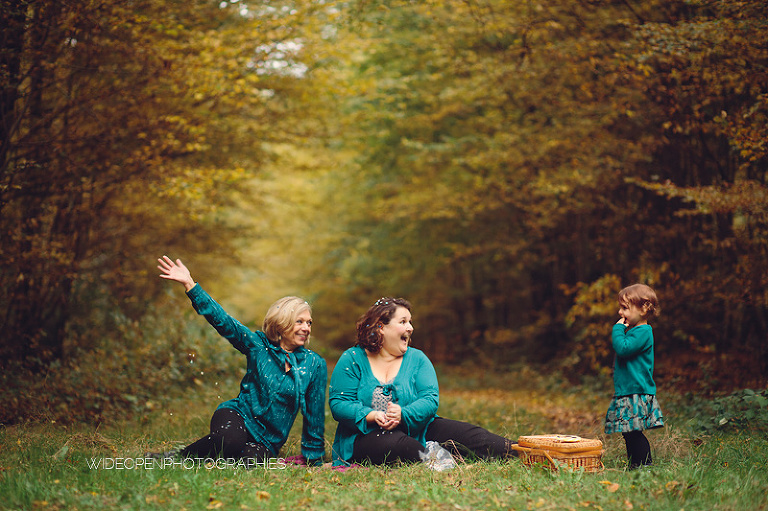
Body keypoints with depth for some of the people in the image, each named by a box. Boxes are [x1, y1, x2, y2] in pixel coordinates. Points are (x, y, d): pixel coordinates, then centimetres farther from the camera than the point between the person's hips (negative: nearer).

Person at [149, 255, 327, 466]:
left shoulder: (315, 365, 0)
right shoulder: (258, 344, -2)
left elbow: (315, 414, 5)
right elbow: (223, 321, -8)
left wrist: (314, 460, 10)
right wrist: (189, 284, -17)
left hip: (267, 441, 1)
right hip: (237, 416, -1)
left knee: (251, 460, -33)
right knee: (230, 439, -37)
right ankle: (178, 458, -12)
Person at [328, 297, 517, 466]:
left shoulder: (417, 358, 10)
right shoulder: (351, 360, 2)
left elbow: (430, 399, -2)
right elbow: (338, 403, -6)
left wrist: (403, 414, -23)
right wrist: (372, 416, -24)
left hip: (416, 430, 3)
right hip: (367, 436, -2)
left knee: (465, 433, -21)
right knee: (396, 444, -39)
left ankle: (514, 451, -36)